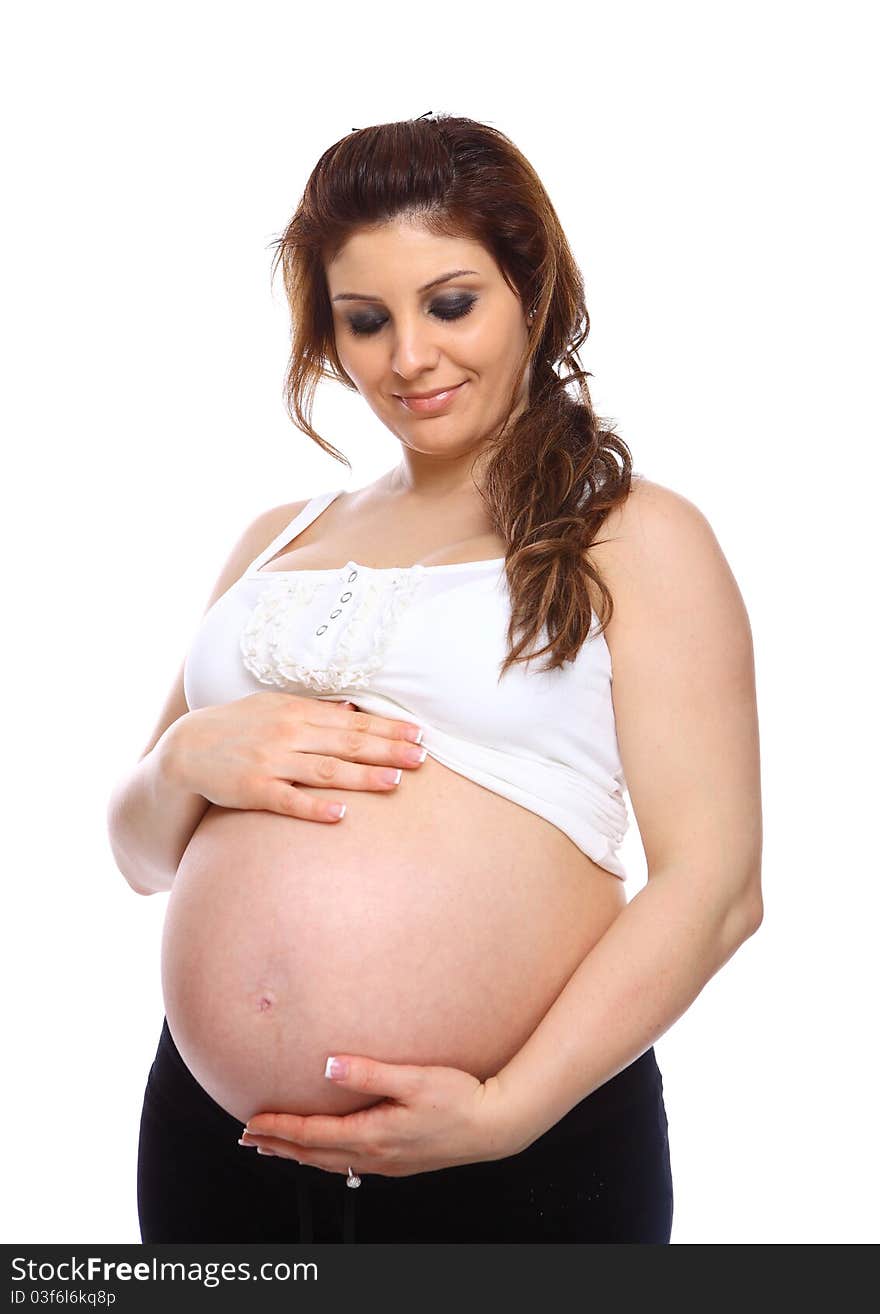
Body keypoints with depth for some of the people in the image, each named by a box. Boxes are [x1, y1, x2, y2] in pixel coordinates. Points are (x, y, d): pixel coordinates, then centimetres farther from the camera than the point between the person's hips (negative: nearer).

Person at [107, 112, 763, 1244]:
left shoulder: (636, 539, -2)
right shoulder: (279, 542, 12)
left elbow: (714, 884, -10)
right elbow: (143, 854, 14)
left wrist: (504, 1110, -19)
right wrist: (189, 760, -7)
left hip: (521, 1153, -4)